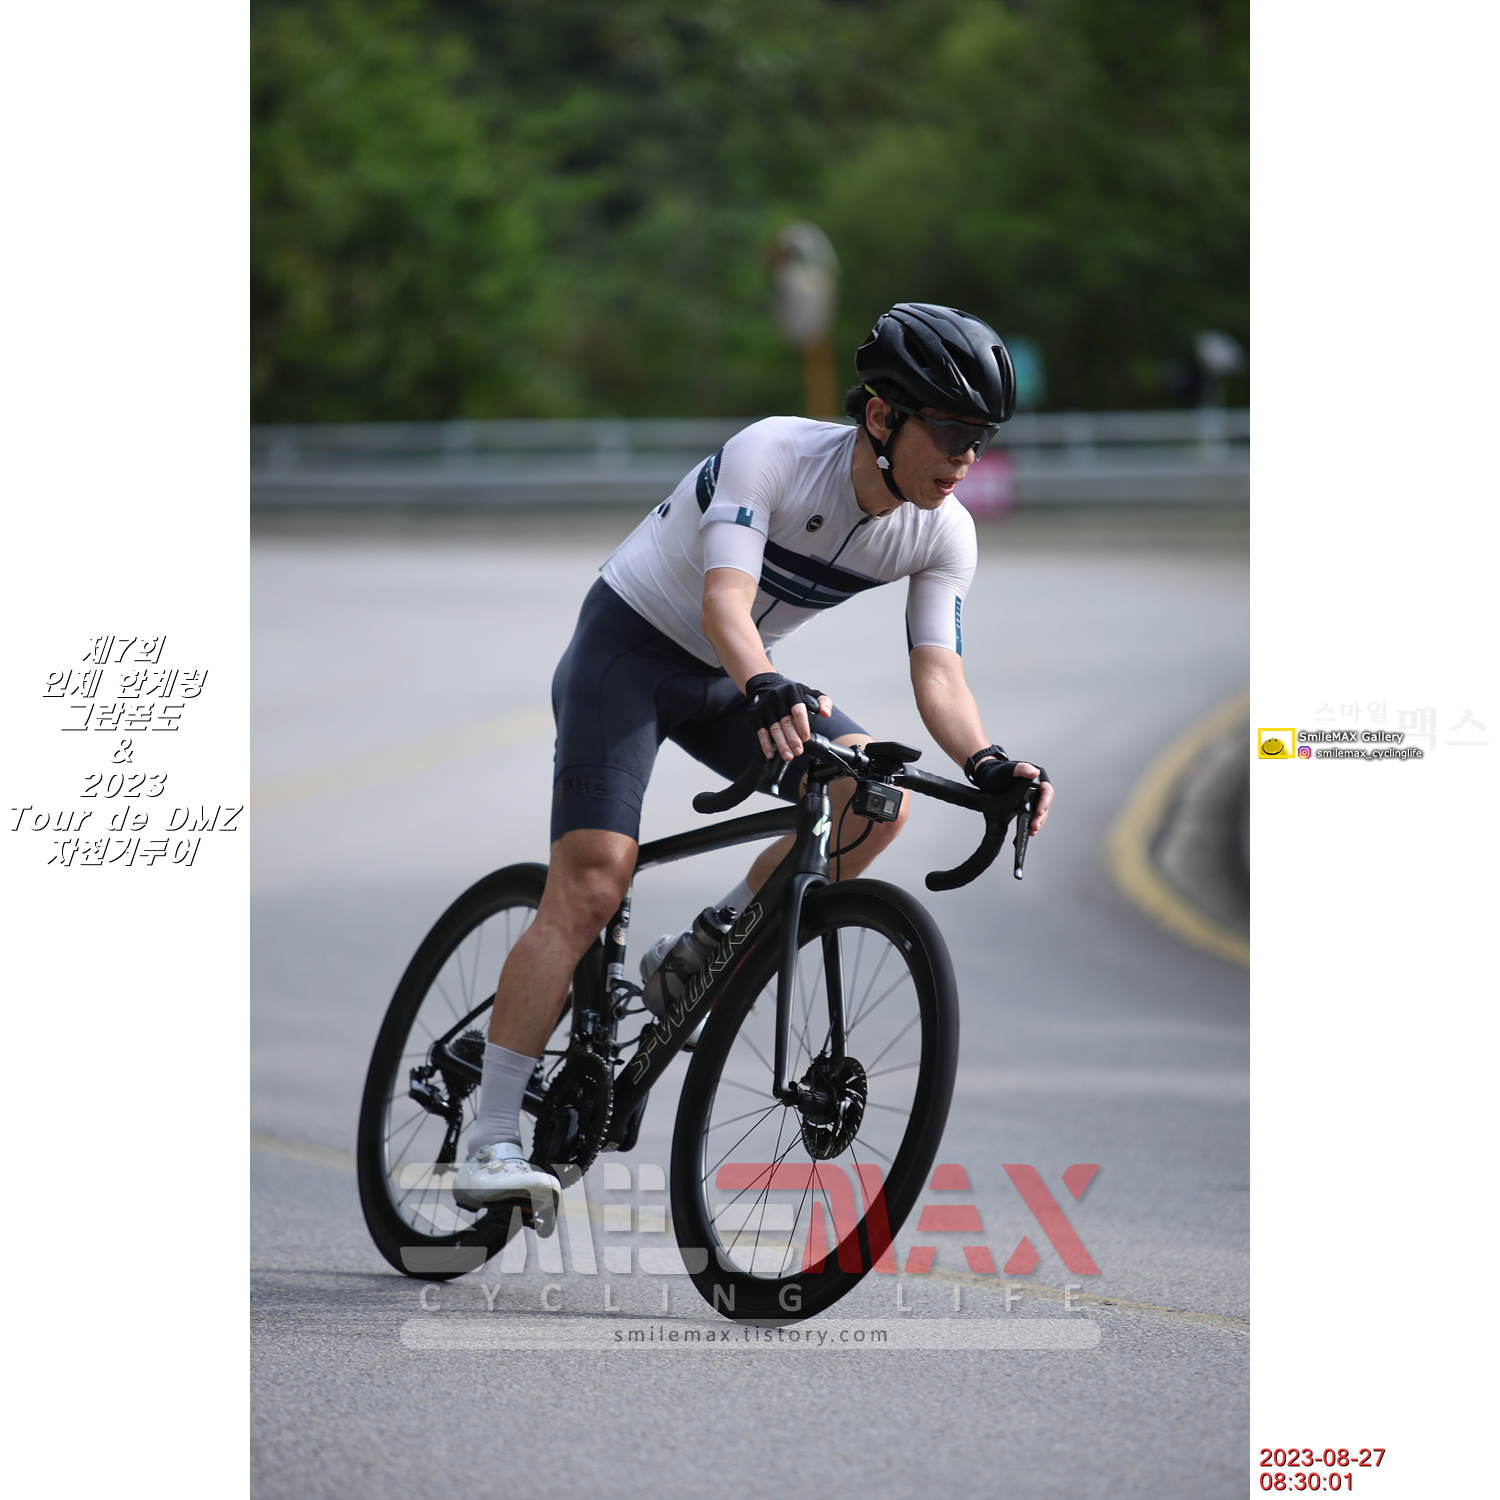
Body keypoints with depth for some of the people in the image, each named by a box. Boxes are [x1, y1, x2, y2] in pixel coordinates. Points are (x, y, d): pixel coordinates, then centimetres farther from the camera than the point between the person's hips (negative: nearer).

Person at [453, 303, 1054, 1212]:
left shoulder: (944, 533, -12)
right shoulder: (774, 455, -28)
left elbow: (938, 674, -16)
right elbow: (724, 598, -39)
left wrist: (987, 762, -36)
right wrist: (766, 691, -59)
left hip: (731, 679, 6)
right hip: (629, 648, -6)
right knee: (590, 888, -19)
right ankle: (492, 1142, -16)